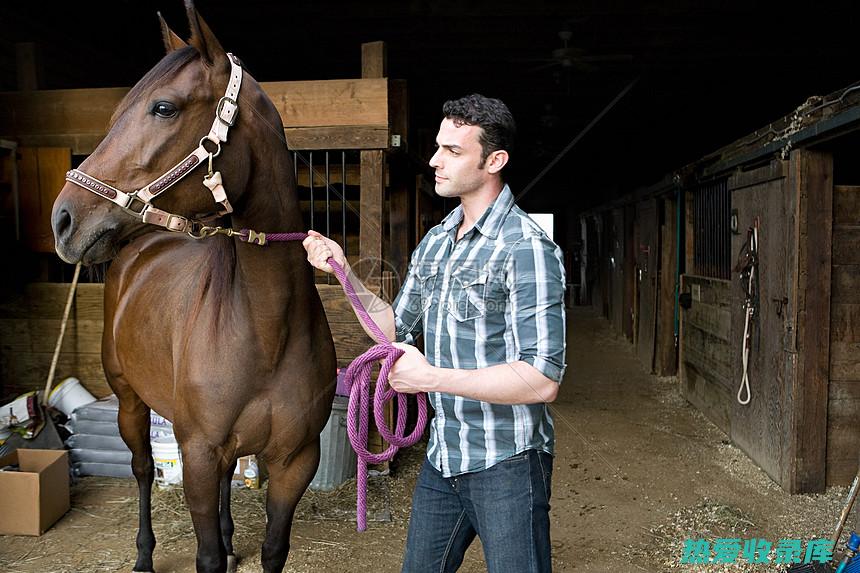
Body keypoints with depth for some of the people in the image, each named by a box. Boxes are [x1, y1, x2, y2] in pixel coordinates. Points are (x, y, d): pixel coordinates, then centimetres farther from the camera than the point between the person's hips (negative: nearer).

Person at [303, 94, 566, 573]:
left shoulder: (527, 249, -19)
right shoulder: (435, 242, 6)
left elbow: (542, 380, -25)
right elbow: (396, 330, 12)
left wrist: (431, 377, -24)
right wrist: (345, 273, 0)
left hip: (506, 464, -7)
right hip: (442, 457, 8)